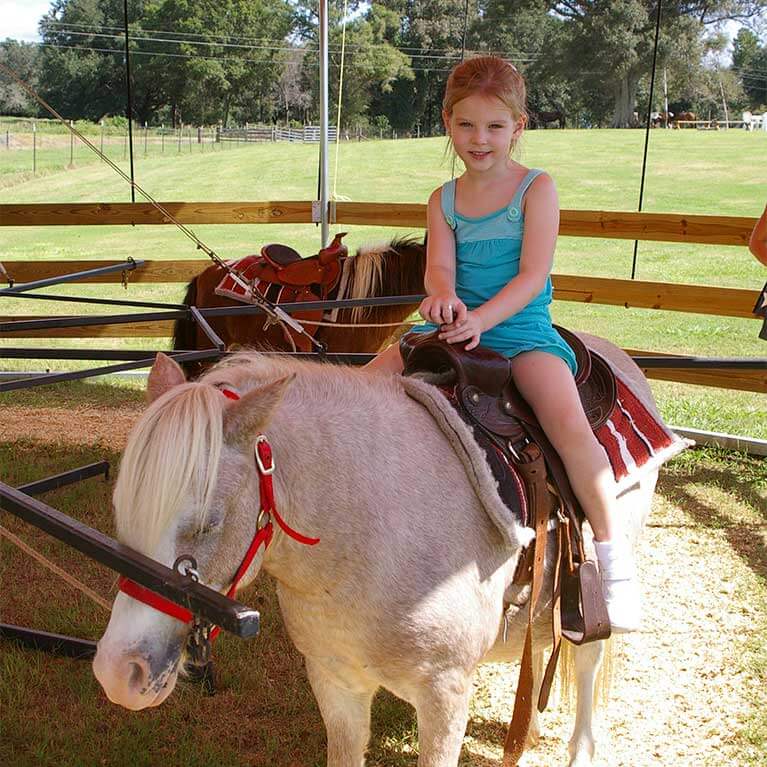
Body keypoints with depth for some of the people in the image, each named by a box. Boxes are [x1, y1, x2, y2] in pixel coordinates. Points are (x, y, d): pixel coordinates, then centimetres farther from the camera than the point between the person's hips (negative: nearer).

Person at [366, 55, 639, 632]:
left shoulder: (537, 188, -1)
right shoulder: (444, 200, 11)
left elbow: (533, 275, -10)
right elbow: (439, 266, -4)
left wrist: (482, 318, -26)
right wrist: (445, 297, -29)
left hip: (521, 326, -4)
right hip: (456, 321, 5)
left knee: (569, 423, -28)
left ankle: (616, 561, -20)